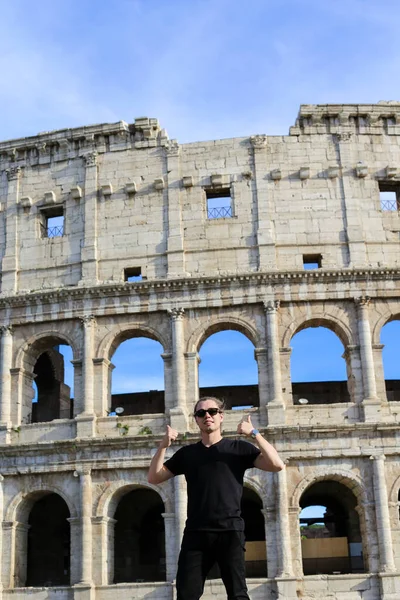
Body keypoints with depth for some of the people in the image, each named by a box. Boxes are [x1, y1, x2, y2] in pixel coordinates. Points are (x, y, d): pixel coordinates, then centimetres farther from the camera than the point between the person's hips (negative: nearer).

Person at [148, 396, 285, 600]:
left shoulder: (239, 448, 8)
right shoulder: (187, 453, 15)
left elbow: (277, 465, -3)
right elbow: (154, 478, 12)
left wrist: (254, 434, -10)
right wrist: (163, 445, -1)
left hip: (230, 531, -2)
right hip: (196, 533, 2)